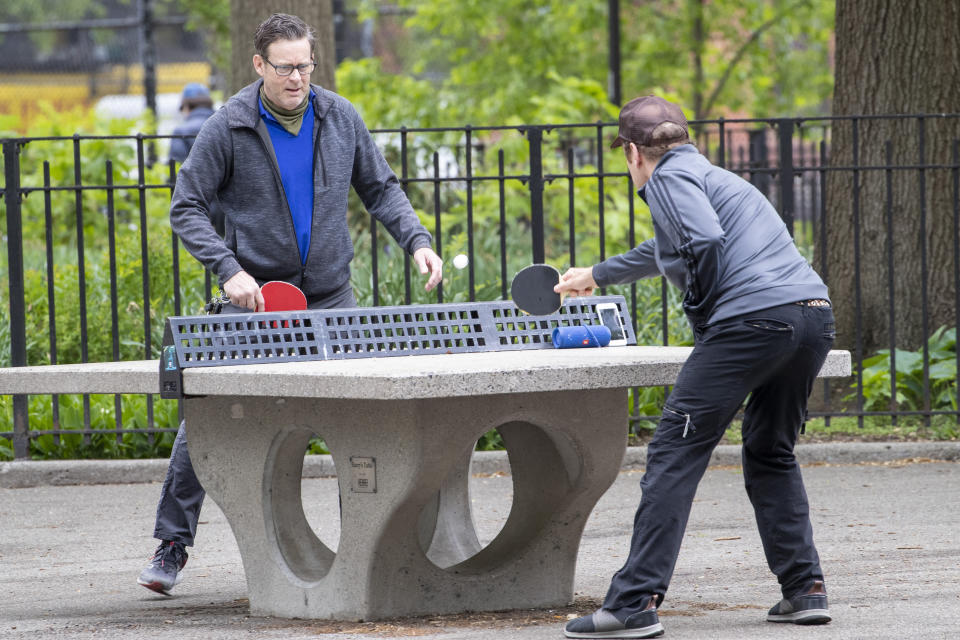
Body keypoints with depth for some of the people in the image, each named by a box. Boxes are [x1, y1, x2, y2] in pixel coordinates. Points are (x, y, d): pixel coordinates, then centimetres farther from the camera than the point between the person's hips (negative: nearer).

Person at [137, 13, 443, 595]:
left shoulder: (340, 119, 1)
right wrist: (229, 269, -19)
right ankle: (173, 542, 6)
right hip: (255, 297, -3)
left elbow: (380, 188, 11)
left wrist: (417, 240, -6)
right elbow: (187, 209, -6)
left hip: (330, 295, 3)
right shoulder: (229, 129, -9)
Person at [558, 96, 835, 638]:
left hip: (754, 316, -9)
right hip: (815, 314, 9)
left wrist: (703, 312, 1)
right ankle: (805, 589, 16)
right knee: (771, 455, 24)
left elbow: (705, 242, -14)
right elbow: (668, 249, 52)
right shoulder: (710, 175, 33)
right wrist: (598, 276, 66)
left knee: (675, 455, -7)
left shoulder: (670, 177, 6)